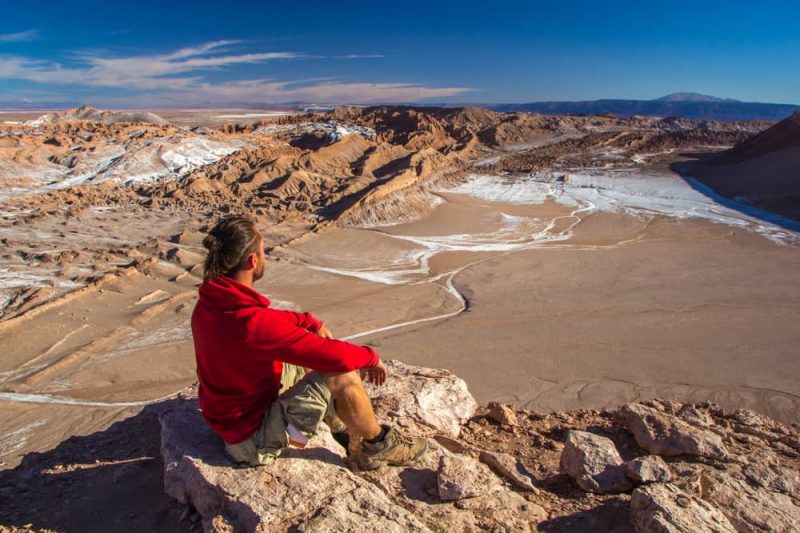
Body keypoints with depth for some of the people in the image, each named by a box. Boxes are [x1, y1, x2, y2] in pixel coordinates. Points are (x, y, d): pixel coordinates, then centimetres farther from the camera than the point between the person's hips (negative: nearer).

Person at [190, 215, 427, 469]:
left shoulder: (211, 302, -7)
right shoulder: (253, 324, -36)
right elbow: (336, 356, -30)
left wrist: (312, 323, 3)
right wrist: (372, 358, -11)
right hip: (251, 438, -9)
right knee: (341, 376, -20)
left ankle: (335, 419, 33)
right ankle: (379, 445, 6)